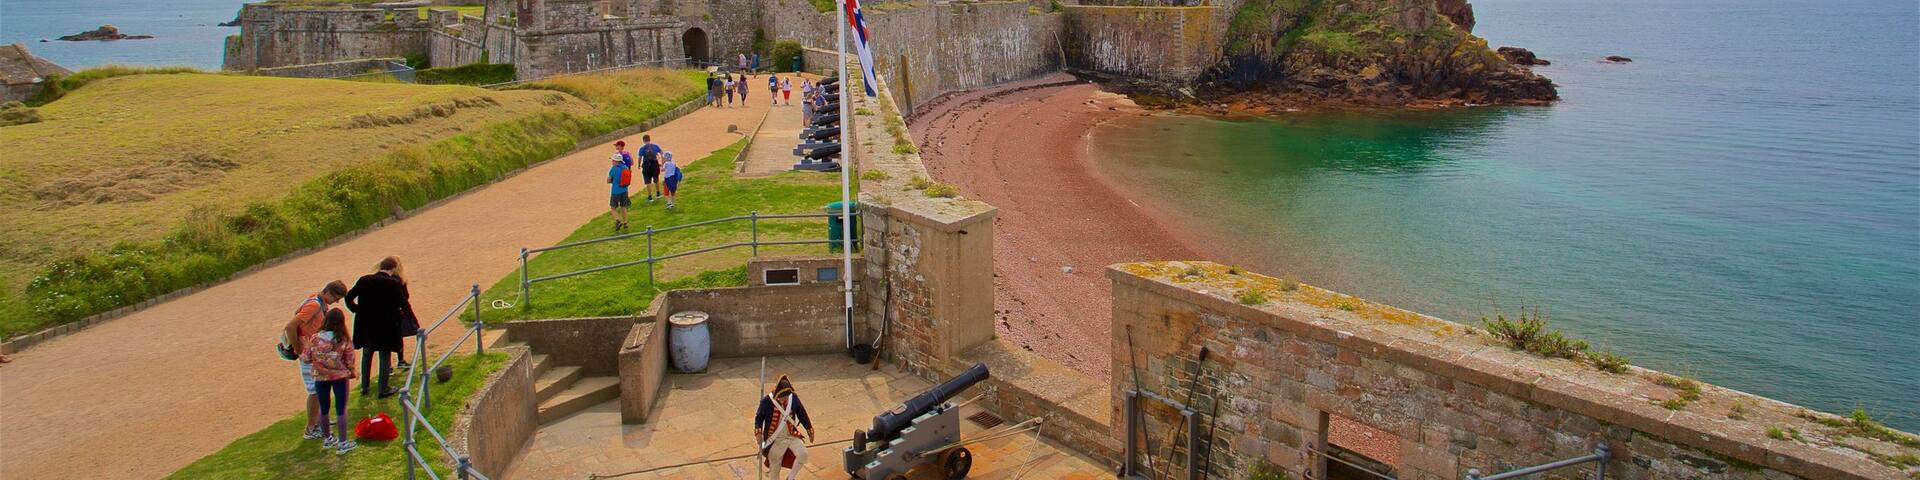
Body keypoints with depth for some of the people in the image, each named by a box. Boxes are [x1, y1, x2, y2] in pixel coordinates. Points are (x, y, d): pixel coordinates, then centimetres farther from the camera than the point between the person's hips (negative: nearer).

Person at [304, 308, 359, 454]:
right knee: (341, 409, 5)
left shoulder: (314, 338, -12)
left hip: (320, 377, 2)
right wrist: (351, 372, 14)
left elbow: (307, 359, -1)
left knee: (324, 408, 17)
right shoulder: (345, 340, -14)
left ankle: (328, 439, 32)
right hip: (339, 376, -2)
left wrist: (300, 356, 21)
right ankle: (342, 443, 7)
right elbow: (350, 360, -5)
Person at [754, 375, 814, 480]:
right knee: (774, 468, 7)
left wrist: (809, 429, 13)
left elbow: (802, 414, 5)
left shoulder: (794, 398, -8)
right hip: (776, 440, -2)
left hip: (792, 436, 2)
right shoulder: (767, 401, -16)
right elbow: (759, 416, -1)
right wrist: (758, 431, -15)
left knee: (803, 454, -18)